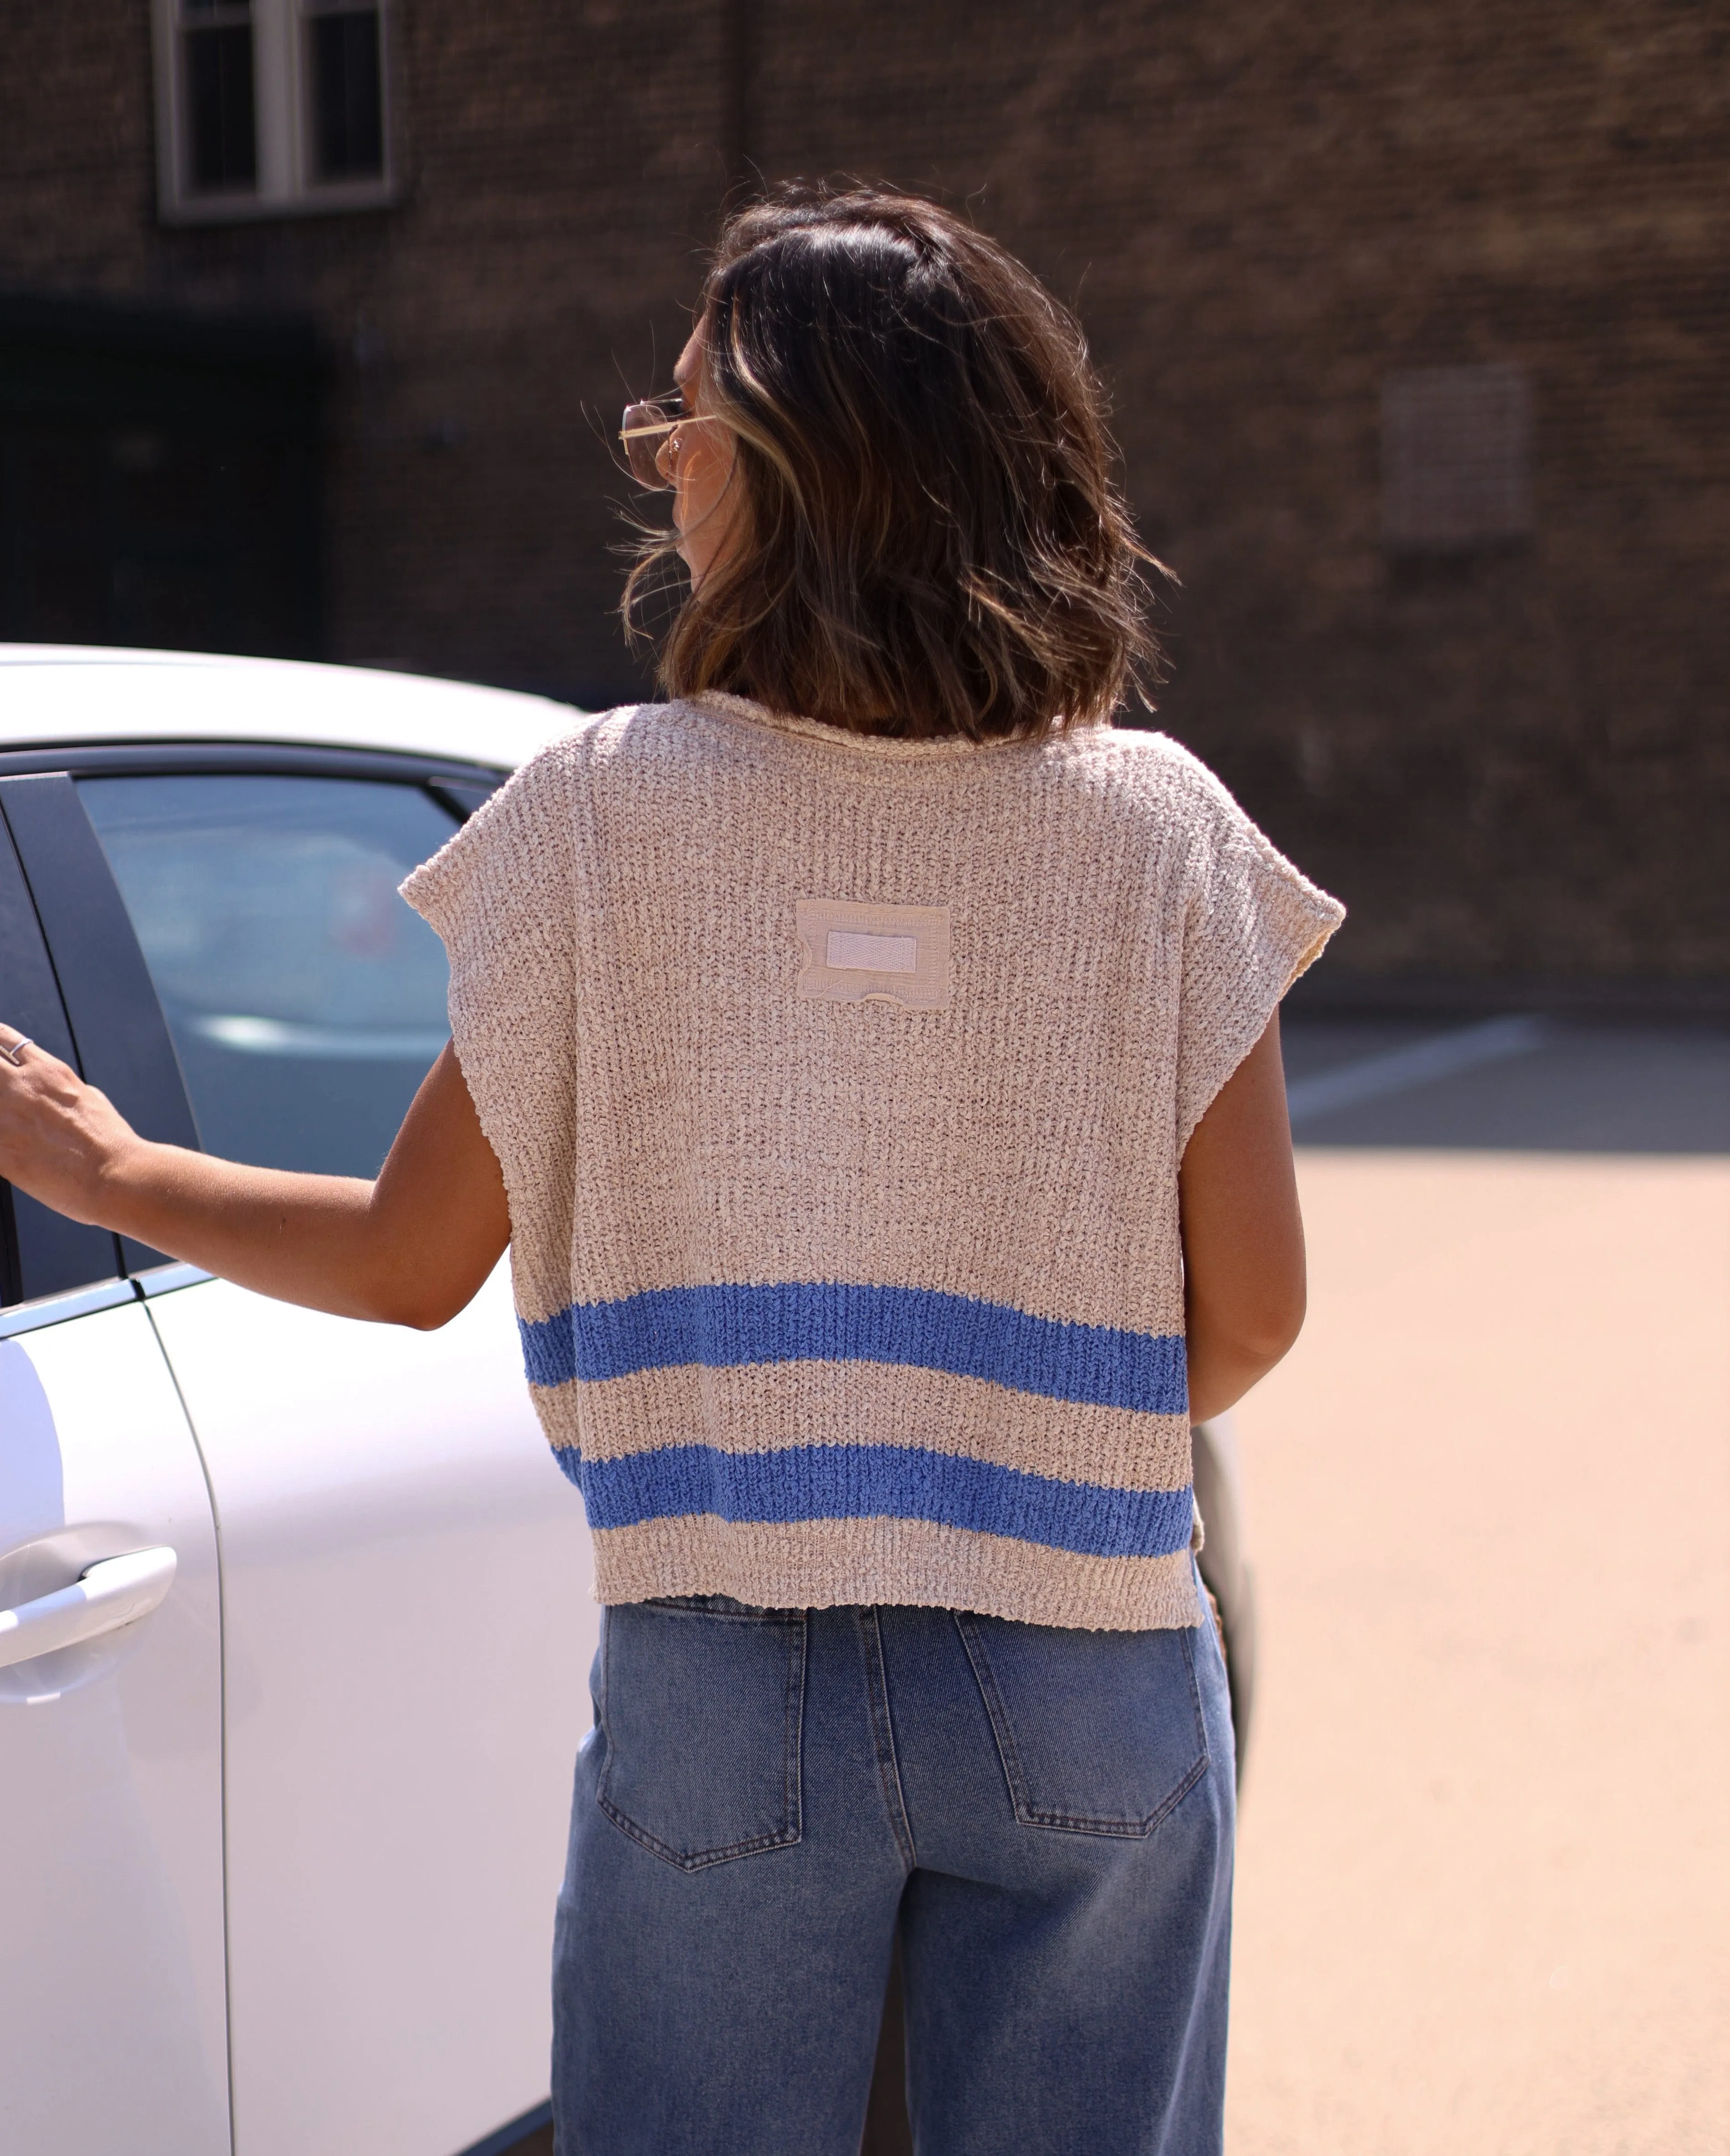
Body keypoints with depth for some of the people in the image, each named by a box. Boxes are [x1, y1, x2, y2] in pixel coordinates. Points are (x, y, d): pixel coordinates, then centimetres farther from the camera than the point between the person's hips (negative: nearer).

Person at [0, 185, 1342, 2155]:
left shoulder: (605, 810, -7)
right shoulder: (1158, 824, -4)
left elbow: (414, 1263, -1)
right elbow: (1249, 1312, -3)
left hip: (720, 1680, -1)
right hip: (1088, 1683, 1)